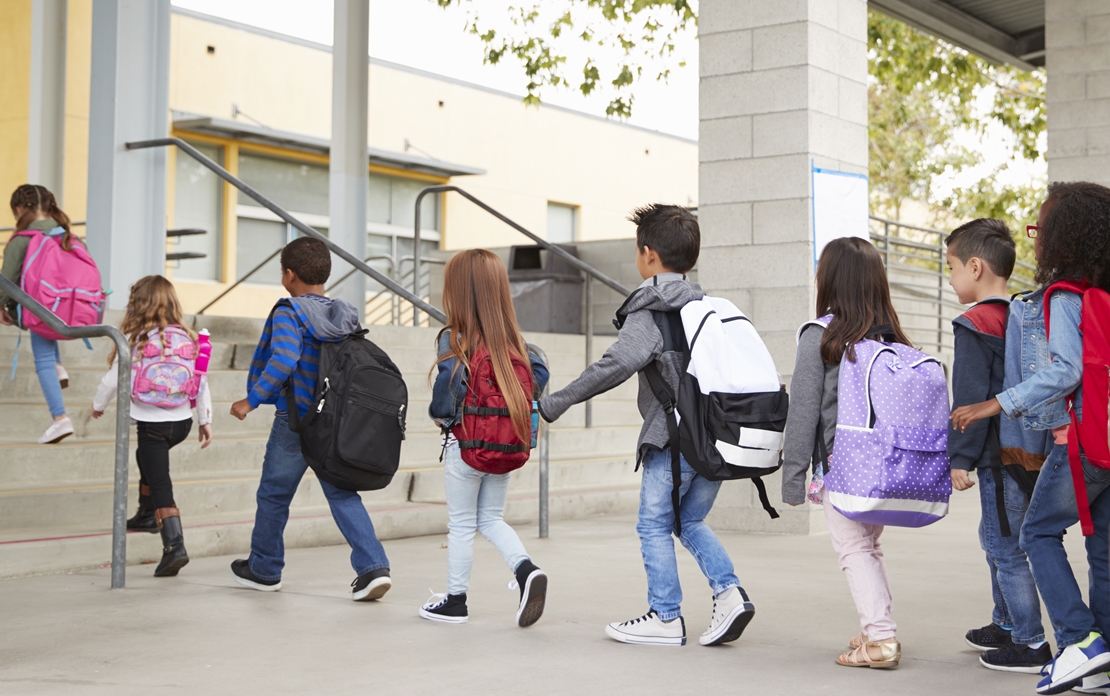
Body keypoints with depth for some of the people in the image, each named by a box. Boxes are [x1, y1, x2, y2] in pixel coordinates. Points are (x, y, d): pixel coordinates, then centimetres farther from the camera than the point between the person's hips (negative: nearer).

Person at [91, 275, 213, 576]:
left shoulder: (136, 340, -10)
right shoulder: (187, 338, 2)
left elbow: (113, 379, -3)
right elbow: (201, 382, 4)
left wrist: (98, 405, 16)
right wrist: (206, 420, 13)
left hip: (152, 422, -6)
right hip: (182, 420, 6)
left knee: (161, 485, -5)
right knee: (147, 455, 32)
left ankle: (174, 546, -16)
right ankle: (147, 515, 45)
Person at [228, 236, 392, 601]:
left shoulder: (289, 312, -12)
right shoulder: (346, 316, 7)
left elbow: (283, 361, -26)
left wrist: (252, 399, -19)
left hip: (295, 420, -5)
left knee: (274, 494, 13)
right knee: (343, 495, 7)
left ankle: (264, 569, 28)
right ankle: (373, 567, -8)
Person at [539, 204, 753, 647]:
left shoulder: (648, 311, -9)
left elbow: (617, 364, -22)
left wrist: (557, 403, -18)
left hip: (674, 437, -7)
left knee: (654, 526, 6)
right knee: (691, 521, 20)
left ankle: (666, 619, 10)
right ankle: (729, 593, 5)